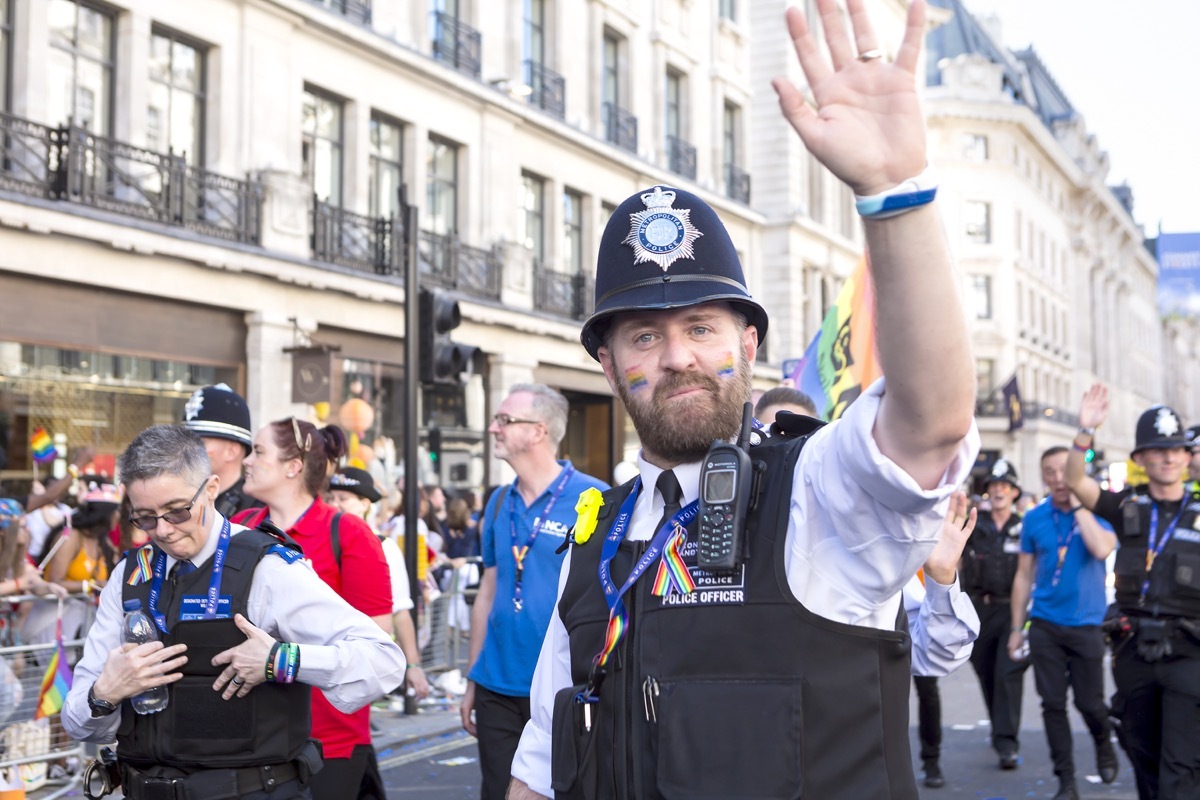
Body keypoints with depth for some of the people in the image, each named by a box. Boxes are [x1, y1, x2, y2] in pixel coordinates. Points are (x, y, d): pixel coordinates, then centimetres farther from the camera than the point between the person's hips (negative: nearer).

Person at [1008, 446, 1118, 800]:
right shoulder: (1035, 518, 3)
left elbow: (1102, 549, -25)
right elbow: (1024, 575, 8)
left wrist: (1078, 505, -19)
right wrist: (1016, 627, 7)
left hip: (1085, 625, -2)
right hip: (1045, 625, 2)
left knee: (1089, 702, 3)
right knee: (1053, 704, 2)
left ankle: (1104, 744, 37)